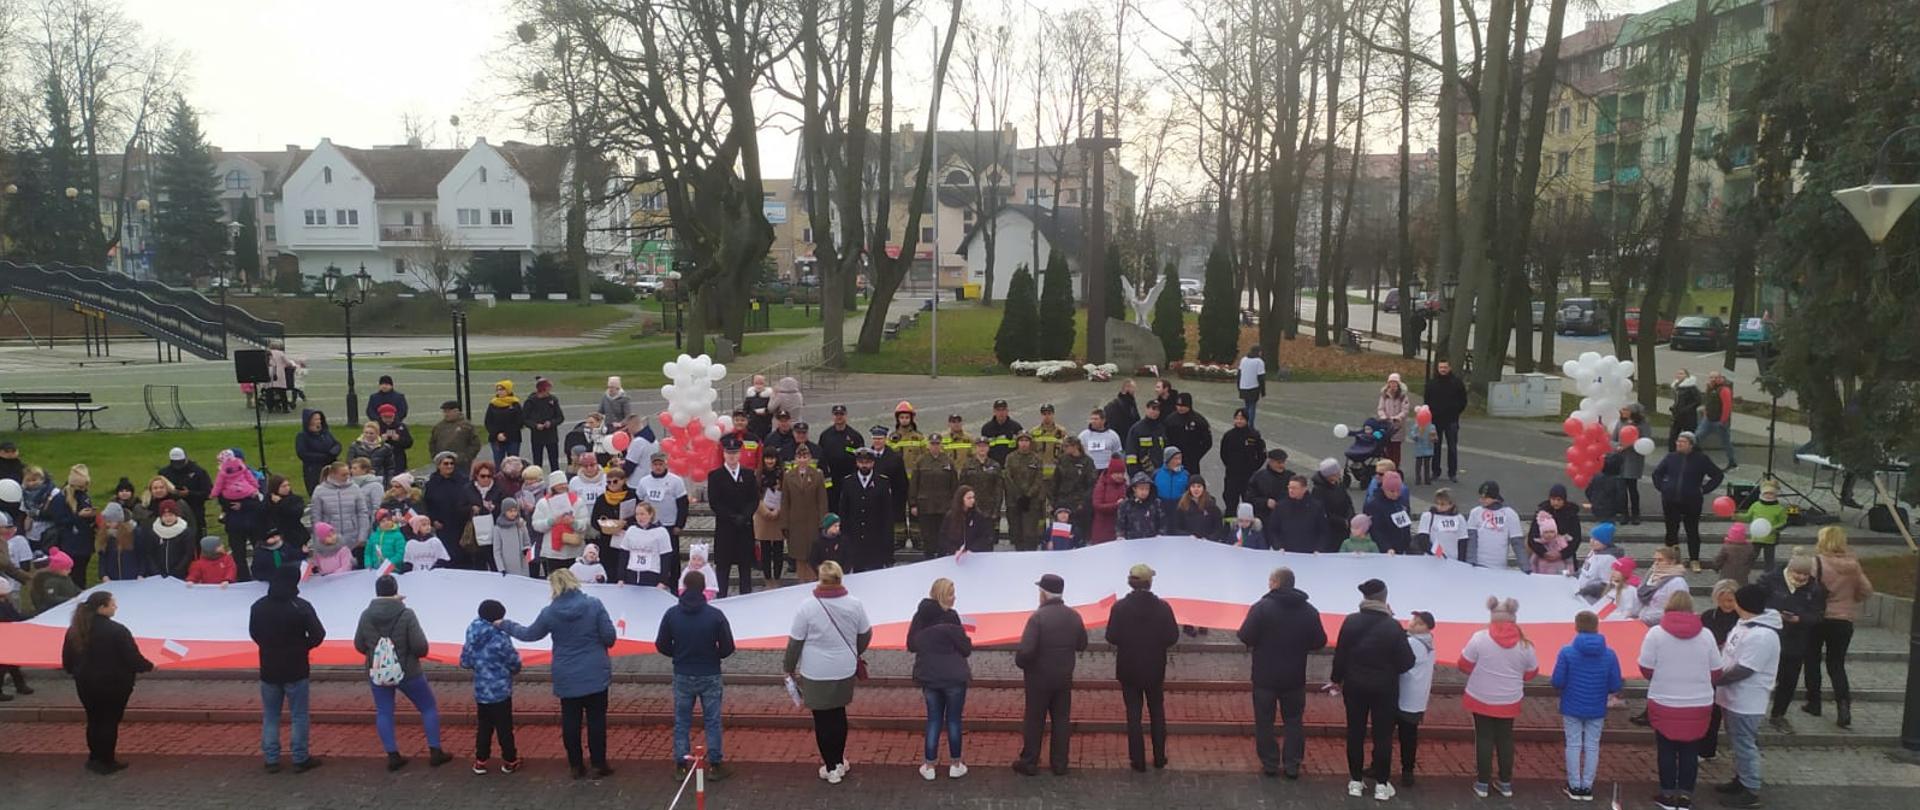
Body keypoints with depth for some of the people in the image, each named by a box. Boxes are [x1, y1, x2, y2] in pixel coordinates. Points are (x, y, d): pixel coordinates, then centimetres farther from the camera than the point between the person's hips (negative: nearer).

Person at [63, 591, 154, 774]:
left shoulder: (74, 630, -2)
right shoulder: (117, 630, -21)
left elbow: (67, 661, 6)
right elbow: (133, 659, -18)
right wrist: (149, 666, 1)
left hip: (85, 684, 6)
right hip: (113, 685, -6)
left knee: (94, 720, 19)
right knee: (109, 722, 7)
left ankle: (94, 758, 30)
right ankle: (106, 762, 15)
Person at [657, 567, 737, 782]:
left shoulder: (671, 614, -9)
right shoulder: (715, 615, -15)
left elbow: (661, 645, -3)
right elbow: (727, 648, -10)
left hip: (682, 676, 2)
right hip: (710, 676, -1)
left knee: (681, 722, 13)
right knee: (712, 721, 10)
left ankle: (680, 766, 17)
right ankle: (715, 765, 15)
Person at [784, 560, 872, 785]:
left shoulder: (807, 607, -16)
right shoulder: (855, 605, -6)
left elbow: (795, 642, -9)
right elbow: (865, 635, 8)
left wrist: (789, 668, 6)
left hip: (815, 674, -3)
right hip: (845, 672, 3)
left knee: (822, 719, 9)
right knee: (838, 714, 21)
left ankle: (831, 768, 17)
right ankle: (839, 762, 30)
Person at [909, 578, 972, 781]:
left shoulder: (919, 616, 1)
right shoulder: (950, 617, -17)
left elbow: (911, 645, 10)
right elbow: (966, 649, -14)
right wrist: (966, 640, 7)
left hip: (928, 677, 4)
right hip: (954, 677, -4)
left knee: (933, 720, 13)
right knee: (953, 720, 8)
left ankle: (929, 766, 15)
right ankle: (956, 765, 17)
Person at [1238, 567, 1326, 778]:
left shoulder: (1261, 607, -15)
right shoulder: (1309, 610, -1)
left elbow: (1245, 637, -17)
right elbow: (1320, 642, 4)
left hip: (1265, 676, -3)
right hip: (1295, 677, 3)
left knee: (1264, 721, 10)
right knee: (1294, 721, 14)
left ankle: (1270, 763, 13)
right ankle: (1292, 765, 14)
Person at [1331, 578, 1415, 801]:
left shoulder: (1351, 621, -8)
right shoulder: (1393, 626, -15)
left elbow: (1340, 654, -3)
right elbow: (1406, 662, -13)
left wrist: (1337, 679, 12)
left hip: (1355, 686, 2)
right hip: (1384, 689, -2)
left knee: (1355, 733, 12)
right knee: (1383, 736, 8)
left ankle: (1356, 781, 18)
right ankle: (1381, 784, 13)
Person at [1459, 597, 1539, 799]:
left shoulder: (1480, 638, -16)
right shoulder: (1524, 644, -8)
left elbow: (1464, 666, -9)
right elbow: (1531, 673, 4)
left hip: (1481, 698, -2)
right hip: (1509, 701, 2)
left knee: (1484, 738, 9)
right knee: (1505, 739, 16)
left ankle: (1482, 783, 15)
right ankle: (1506, 783, 24)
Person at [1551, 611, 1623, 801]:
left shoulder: (1567, 652, -14)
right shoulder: (1609, 655, -8)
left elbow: (1557, 682, -13)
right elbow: (1615, 686, -5)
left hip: (1572, 708, -1)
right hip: (1597, 710, 1)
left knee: (1573, 745, 9)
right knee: (1592, 747, 11)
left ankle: (1574, 786, 15)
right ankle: (1587, 787, 16)